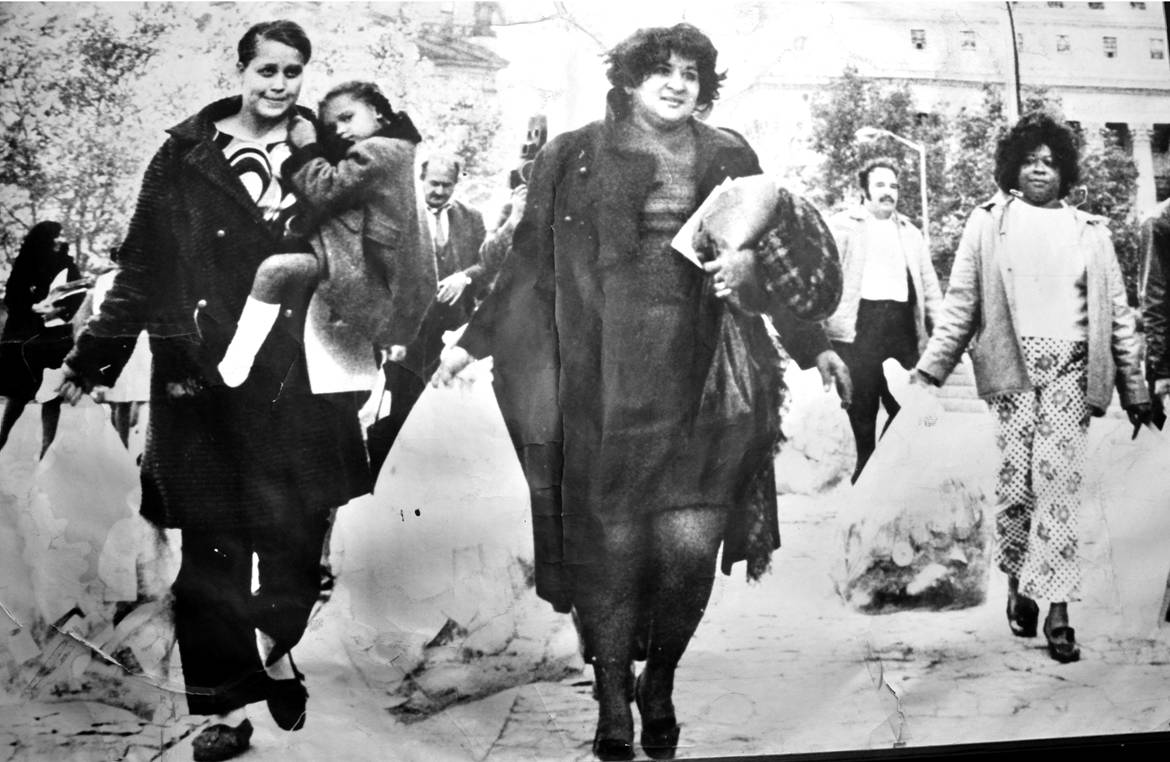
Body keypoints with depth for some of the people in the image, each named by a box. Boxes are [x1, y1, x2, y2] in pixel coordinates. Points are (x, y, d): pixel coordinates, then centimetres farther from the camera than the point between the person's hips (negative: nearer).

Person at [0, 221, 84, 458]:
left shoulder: (68, 266, 5)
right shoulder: (24, 265, 5)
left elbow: (79, 298, -2)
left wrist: (59, 311, -19)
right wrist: (34, 308, -15)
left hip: (56, 335, 0)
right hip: (24, 334, 0)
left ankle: (47, 447, 0)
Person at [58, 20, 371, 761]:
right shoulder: (188, 156, 6)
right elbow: (143, 267, 7)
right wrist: (92, 356, 5)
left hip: (297, 379, 0)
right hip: (203, 379, 0)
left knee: (295, 529, -4)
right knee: (211, 546, 4)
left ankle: (276, 646, 25)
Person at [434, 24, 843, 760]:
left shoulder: (730, 159, 12)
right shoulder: (576, 157, 7)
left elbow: (778, 246, 16)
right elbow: (532, 261, 10)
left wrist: (751, 262, -7)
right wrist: (475, 339, 8)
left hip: (698, 382, 1)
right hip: (605, 386, -1)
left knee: (691, 543, -4)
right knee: (608, 542, 0)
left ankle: (660, 686, 22)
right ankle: (613, 701, 19)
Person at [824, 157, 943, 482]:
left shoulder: (910, 233, 22)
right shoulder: (842, 225, 9)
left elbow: (930, 289, 21)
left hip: (903, 330, 4)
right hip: (858, 330, -4)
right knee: (862, 413, -2)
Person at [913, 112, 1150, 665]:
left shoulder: (1089, 230, 15)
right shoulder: (989, 221, 10)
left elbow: (1117, 312, 15)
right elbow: (960, 301, 7)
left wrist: (1136, 388, 12)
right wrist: (930, 367, -1)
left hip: (1070, 367, 1)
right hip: (1012, 364, -1)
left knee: (1060, 478, -9)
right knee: (1017, 478, -5)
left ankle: (1057, 607, -6)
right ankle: (1018, 583, 16)